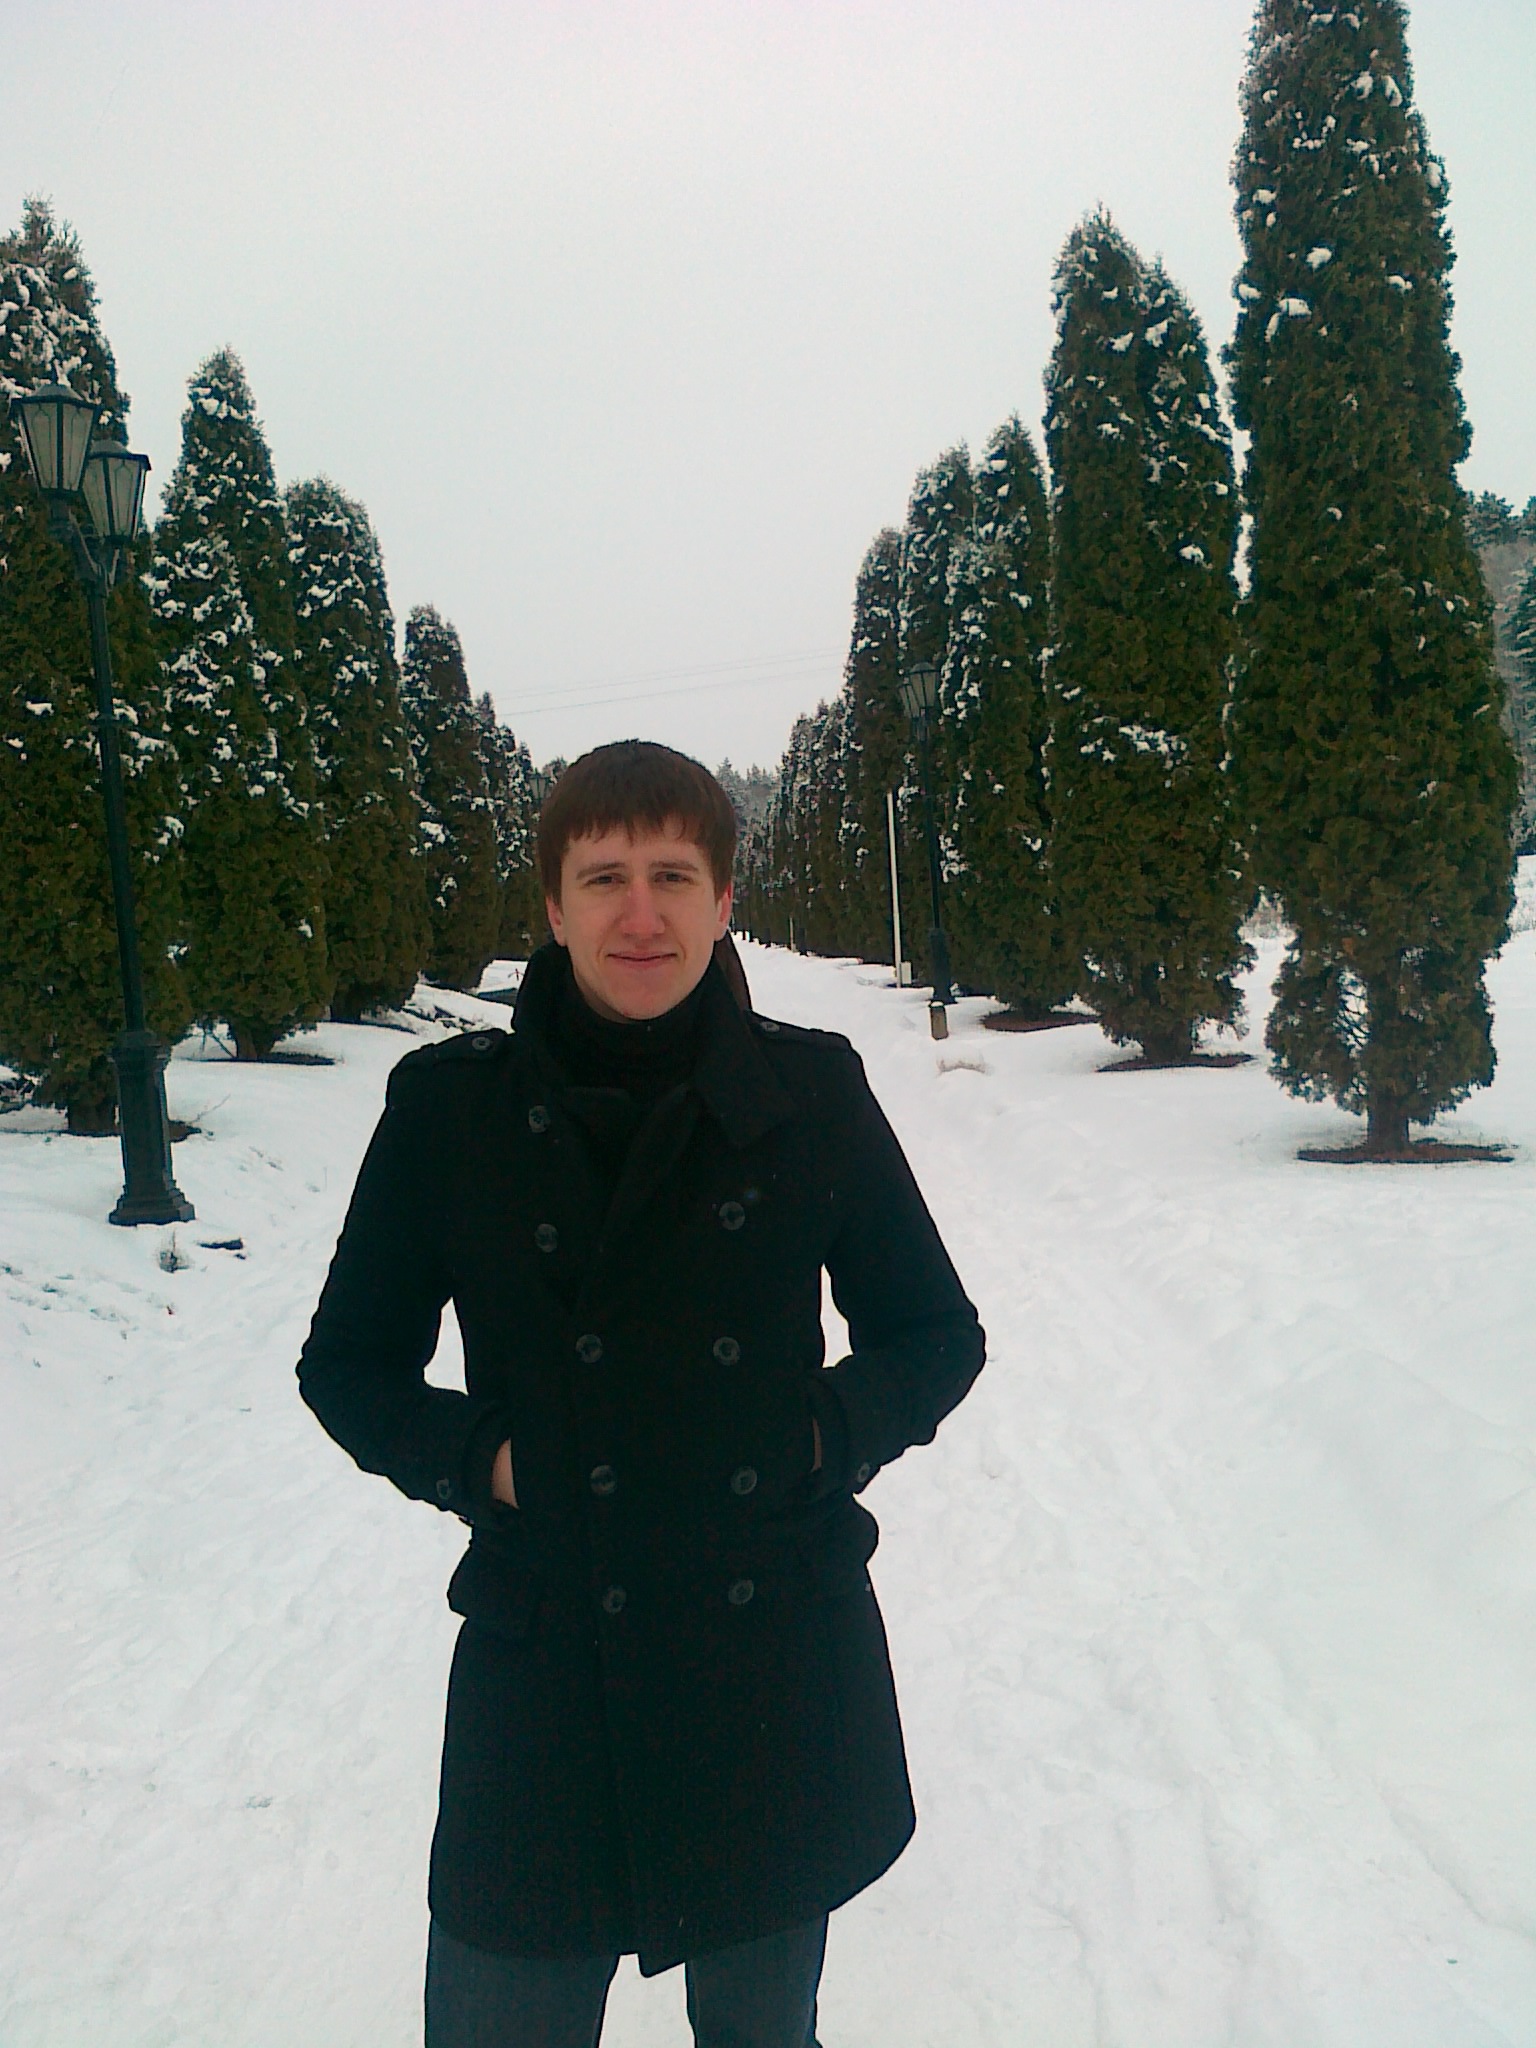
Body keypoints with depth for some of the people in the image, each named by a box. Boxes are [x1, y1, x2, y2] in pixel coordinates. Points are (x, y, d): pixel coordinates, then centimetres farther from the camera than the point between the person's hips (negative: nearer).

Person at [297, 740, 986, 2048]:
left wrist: (830, 1439, -10)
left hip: (783, 1668, 1)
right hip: (543, 1678, -1)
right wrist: (474, 1460, -10)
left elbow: (937, 1335, 6)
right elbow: (349, 1363, 5)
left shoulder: (811, 1093, -4)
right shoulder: (449, 1107, -5)